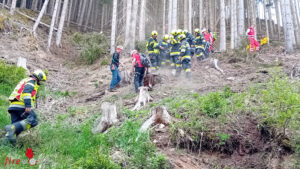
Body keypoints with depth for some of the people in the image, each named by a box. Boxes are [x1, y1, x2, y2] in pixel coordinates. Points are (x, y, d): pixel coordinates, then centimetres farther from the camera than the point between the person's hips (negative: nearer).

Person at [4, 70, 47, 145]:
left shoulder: (25, 80, 34)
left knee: (17, 125, 7)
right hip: (22, 105, -10)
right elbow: (27, 91, -15)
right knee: (33, 121, -19)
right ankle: (12, 128, -32)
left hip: (13, 105, 10)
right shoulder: (32, 80, 4)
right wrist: (28, 105, -25)